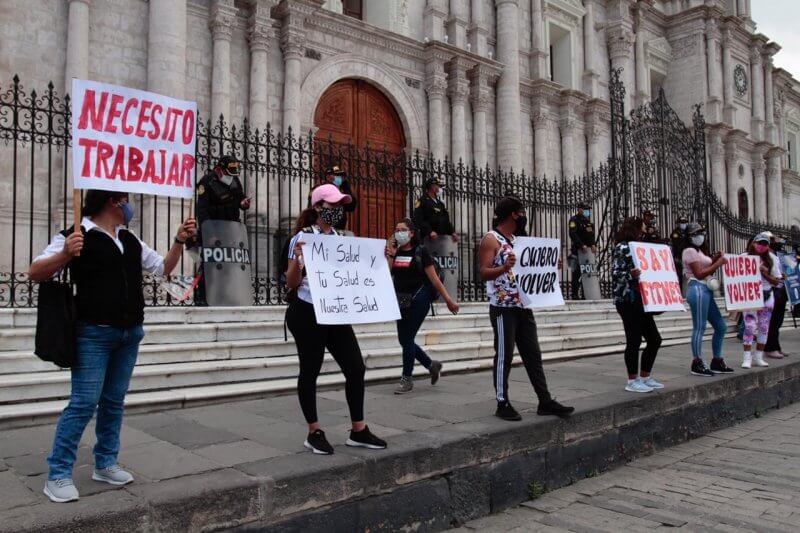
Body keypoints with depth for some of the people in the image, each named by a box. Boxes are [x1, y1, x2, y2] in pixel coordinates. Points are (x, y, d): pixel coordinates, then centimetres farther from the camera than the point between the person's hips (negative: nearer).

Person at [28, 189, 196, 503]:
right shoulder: (77, 235, -8)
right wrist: (65, 255, -32)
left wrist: (179, 241, 6)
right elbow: (36, 273, -13)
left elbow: (163, 268, 20)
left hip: (130, 334, 7)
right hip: (94, 334, -7)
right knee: (84, 403, -6)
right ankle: (58, 476, 6)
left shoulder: (130, 240, 13)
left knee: (114, 401, 13)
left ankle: (105, 465, 25)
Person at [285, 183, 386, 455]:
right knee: (310, 371, 3)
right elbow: (292, 284, -8)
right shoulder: (302, 238, -7)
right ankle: (314, 433, 17)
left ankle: (358, 430, 16)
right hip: (307, 314, -6)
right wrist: (296, 259, -25)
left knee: (356, 368, 3)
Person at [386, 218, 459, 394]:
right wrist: (390, 255, -9)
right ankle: (432, 365, 29)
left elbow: (434, 278, -6)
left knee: (407, 339, -4)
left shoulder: (420, 251, -6)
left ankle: (407, 379, 10)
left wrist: (448, 300, -7)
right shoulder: (394, 252, 8)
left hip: (418, 300, -6)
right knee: (404, 340, 9)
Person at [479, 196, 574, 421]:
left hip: (523, 307, 8)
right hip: (503, 308, -8)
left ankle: (545, 402, 14)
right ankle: (503, 404, 9)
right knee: (504, 356, -1)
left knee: (533, 355, 9)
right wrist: (504, 267, -34)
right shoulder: (491, 239, -8)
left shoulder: (517, 239, 18)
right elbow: (484, 273, -17)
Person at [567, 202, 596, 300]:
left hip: (587, 250, 7)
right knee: (577, 273, -8)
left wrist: (593, 245, -6)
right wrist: (582, 245, -25)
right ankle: (573, 294, -3)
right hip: (577, 251, -7)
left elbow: (591, 235, 12)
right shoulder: (574, 220, -5)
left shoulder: (588, 221, 18)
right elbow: (573, 234, -18)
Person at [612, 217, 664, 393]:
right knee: (634, 340, -7)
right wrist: (630, 275, -34)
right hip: (628, 301, -10)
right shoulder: (622, 248, -8)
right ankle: (632, 381, 3)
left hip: (640, 300, 10)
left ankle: (645, 377, 20)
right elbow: (616, 273, -18)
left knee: (654, 339, 9)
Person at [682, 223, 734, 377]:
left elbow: (706, 271, 20)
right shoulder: (690, 251, -7)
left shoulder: (700, 251, 23)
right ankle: (697, 363, -3)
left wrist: (714, 260, 7)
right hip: (698, 289, -10)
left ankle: (717, 361, 19)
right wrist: (718, 263, -10)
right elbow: (699, 274, -14)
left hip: (706, 290, 10)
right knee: (700, 327, -9)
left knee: (721, 326, 11)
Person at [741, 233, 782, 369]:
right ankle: (747, 358, -6)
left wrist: (765, 273, -12)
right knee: (750, 326, -11)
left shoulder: (771, 259, 3)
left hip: (766, 296, 4)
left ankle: (758, 357, 17)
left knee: (764, 327, 7)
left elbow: (776, 281, 3)